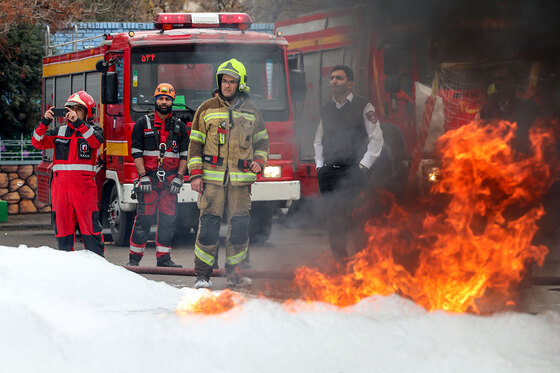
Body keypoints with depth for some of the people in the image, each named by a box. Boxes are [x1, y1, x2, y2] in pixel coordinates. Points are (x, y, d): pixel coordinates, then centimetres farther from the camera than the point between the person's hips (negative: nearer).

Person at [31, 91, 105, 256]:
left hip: (84, 186, -3)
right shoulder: (59, 131, 16)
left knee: (90, 227, -7)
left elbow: (96, 141, -17)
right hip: (60, 185, 4)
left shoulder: (92, 131, 6)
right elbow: (38, 142, 6)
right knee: (63, 227, 5)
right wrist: (45, 122, -8)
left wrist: (78, 122, -26)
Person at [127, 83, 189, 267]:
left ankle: (163, 257, 8)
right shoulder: (143, 124, 5)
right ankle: (135, 256, -1)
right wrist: (143, 176, -10)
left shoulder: (179, 127, 12)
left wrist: (179, 178, -2)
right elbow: (136, 152, 0)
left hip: (170, 180, 3)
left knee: (168, 219, 2)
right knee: (144, 218, -6)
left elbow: (184, 155, 10)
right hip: (149, 178, -3)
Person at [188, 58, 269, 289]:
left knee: (239, 227, 0)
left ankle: (234, 272, 12)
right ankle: (202, 274, -2)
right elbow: (195, 144, 6)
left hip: (240, 181, 2)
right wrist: (195, 174, -2)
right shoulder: (207, 109, 5)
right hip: (212, 179, -2)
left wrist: (259, 162, 5)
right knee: (208, 226, -8)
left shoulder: (252, 112, 12)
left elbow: (261, 141, 24)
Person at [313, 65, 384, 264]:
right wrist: (319, 164, 11)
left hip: (353, 171, -5)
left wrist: (363, 165, -6)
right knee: (333, 217, 2)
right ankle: (338, 259, 8)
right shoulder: (326, 110, 17)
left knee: (355, 216, -11)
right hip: (329, 172, 5)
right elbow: (319, 140, 24)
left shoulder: (363, 107, 2)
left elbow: (376, 138, 1)